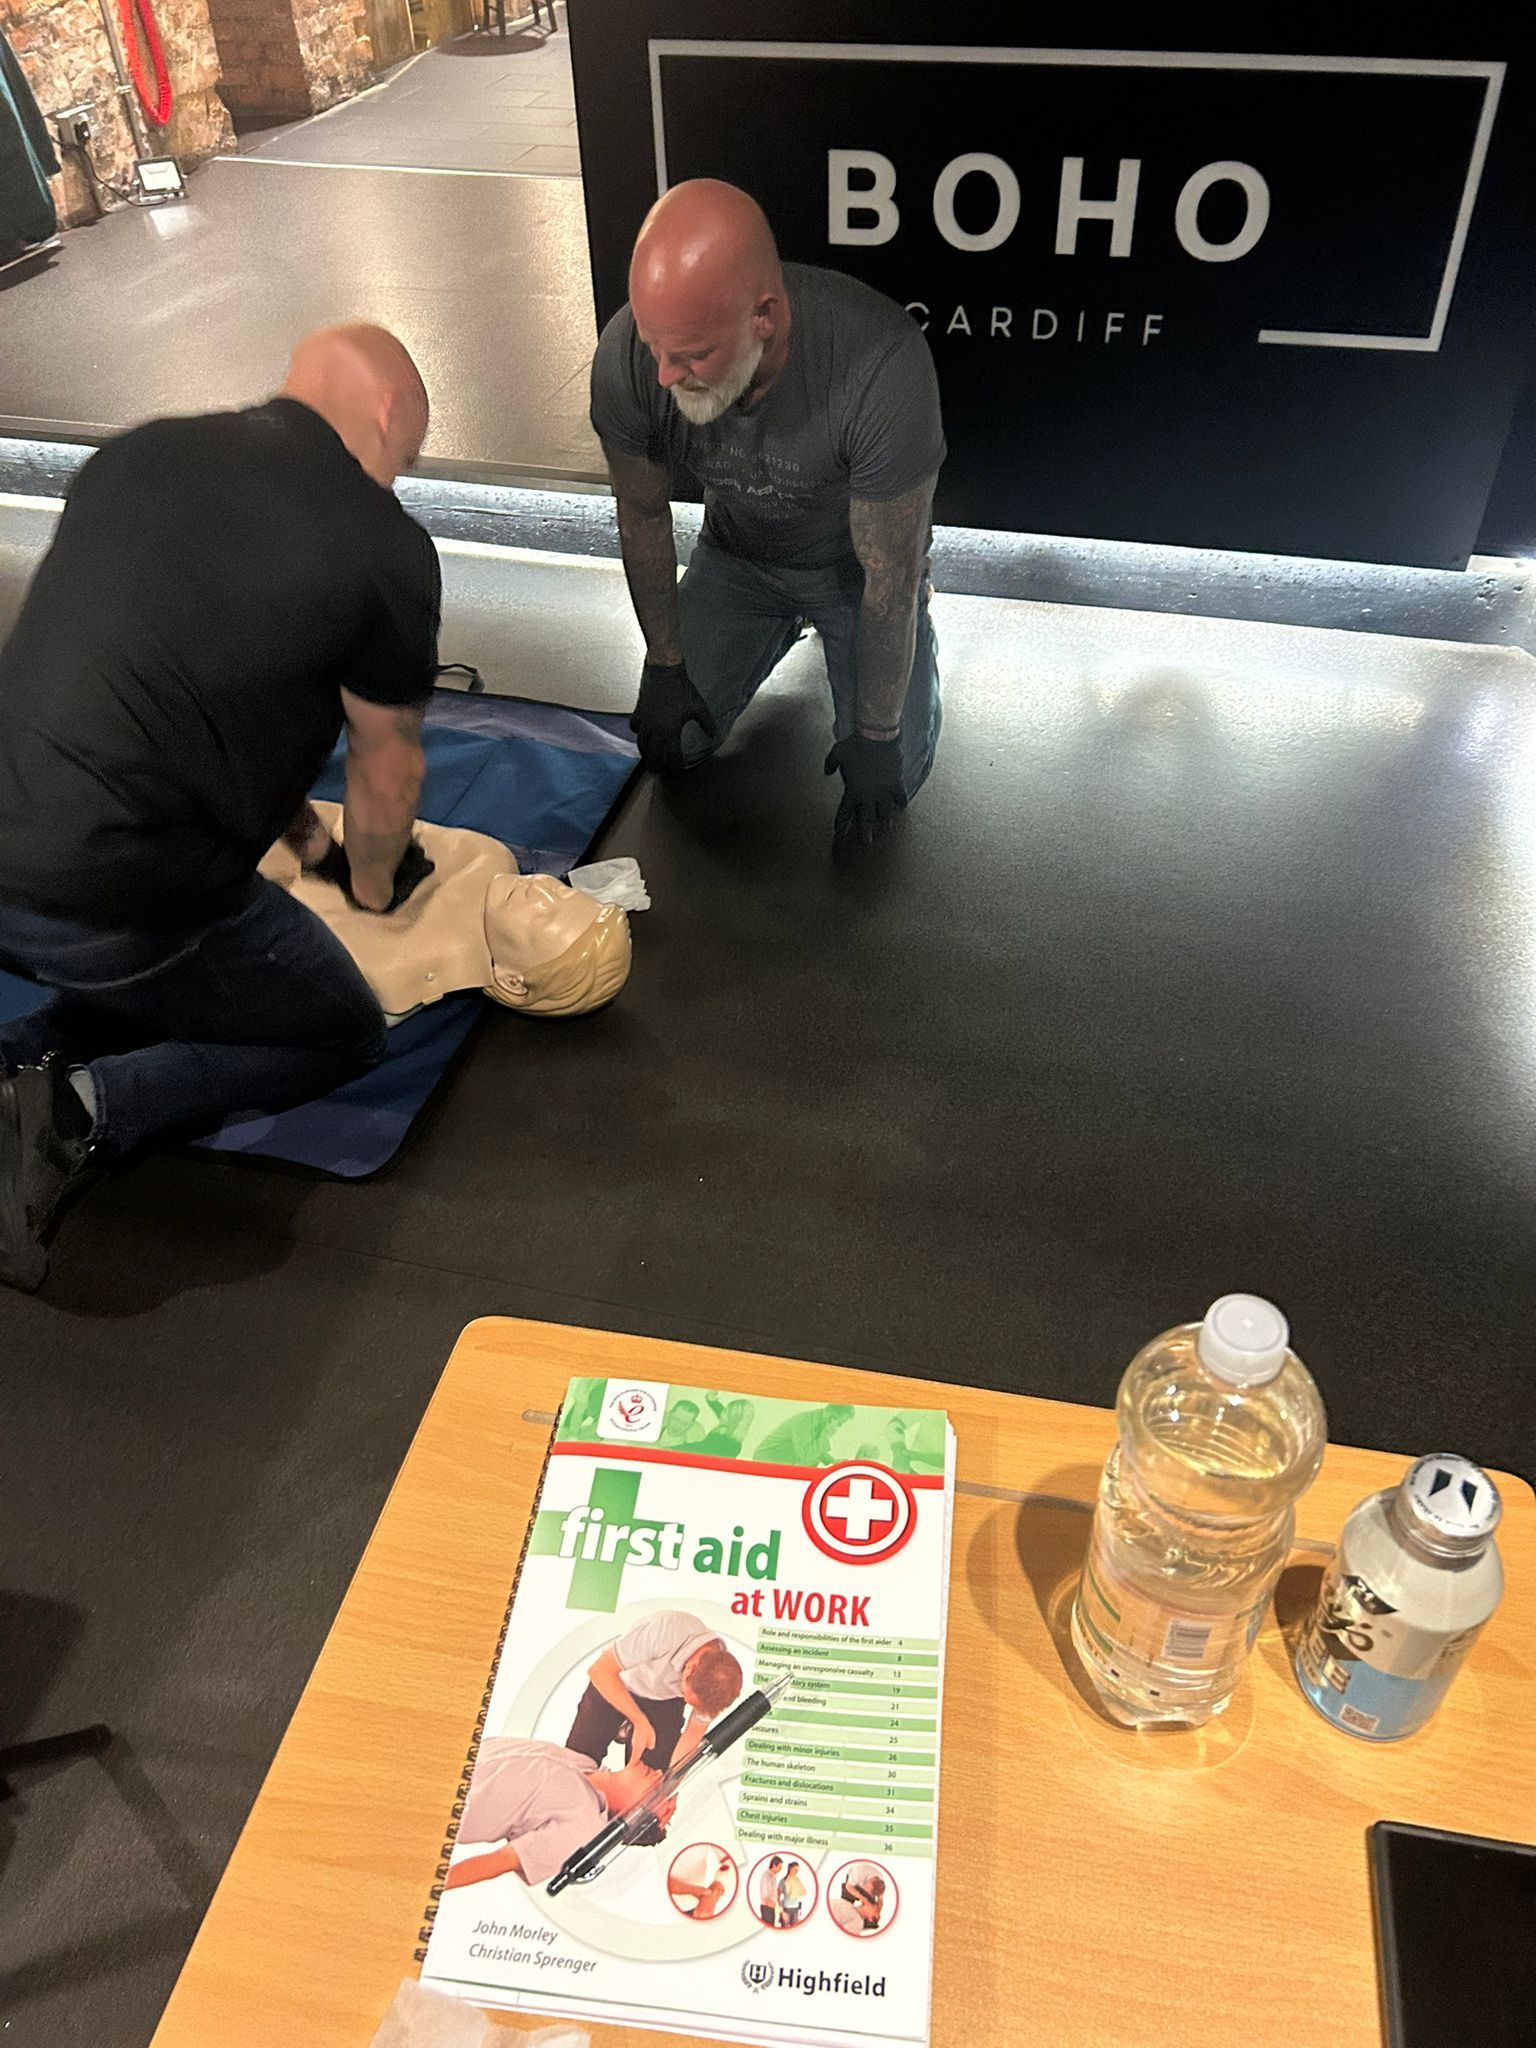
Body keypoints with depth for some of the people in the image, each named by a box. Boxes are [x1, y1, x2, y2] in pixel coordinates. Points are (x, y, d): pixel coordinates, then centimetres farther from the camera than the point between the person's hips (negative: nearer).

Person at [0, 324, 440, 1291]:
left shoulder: (134, 453, 11)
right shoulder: (386, 546, -9)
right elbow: (387, 768, 2)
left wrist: (281, 814, 31)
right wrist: (373, 885, 24)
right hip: (113, 907, -7)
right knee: (345, 1036, 16)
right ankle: (85, 1108, -3)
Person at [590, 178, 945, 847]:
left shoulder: (883, 364, -41)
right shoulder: (626, 355, -29)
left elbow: (888, 571, -29)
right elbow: (643, 516, -10)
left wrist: (875, 736, -20)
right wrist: (665, 667, -3)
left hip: (857, 562, -3)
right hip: (737, 554, 3)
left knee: (892, 776, -10)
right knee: (669, 744, -3)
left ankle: (909, 631, 22)